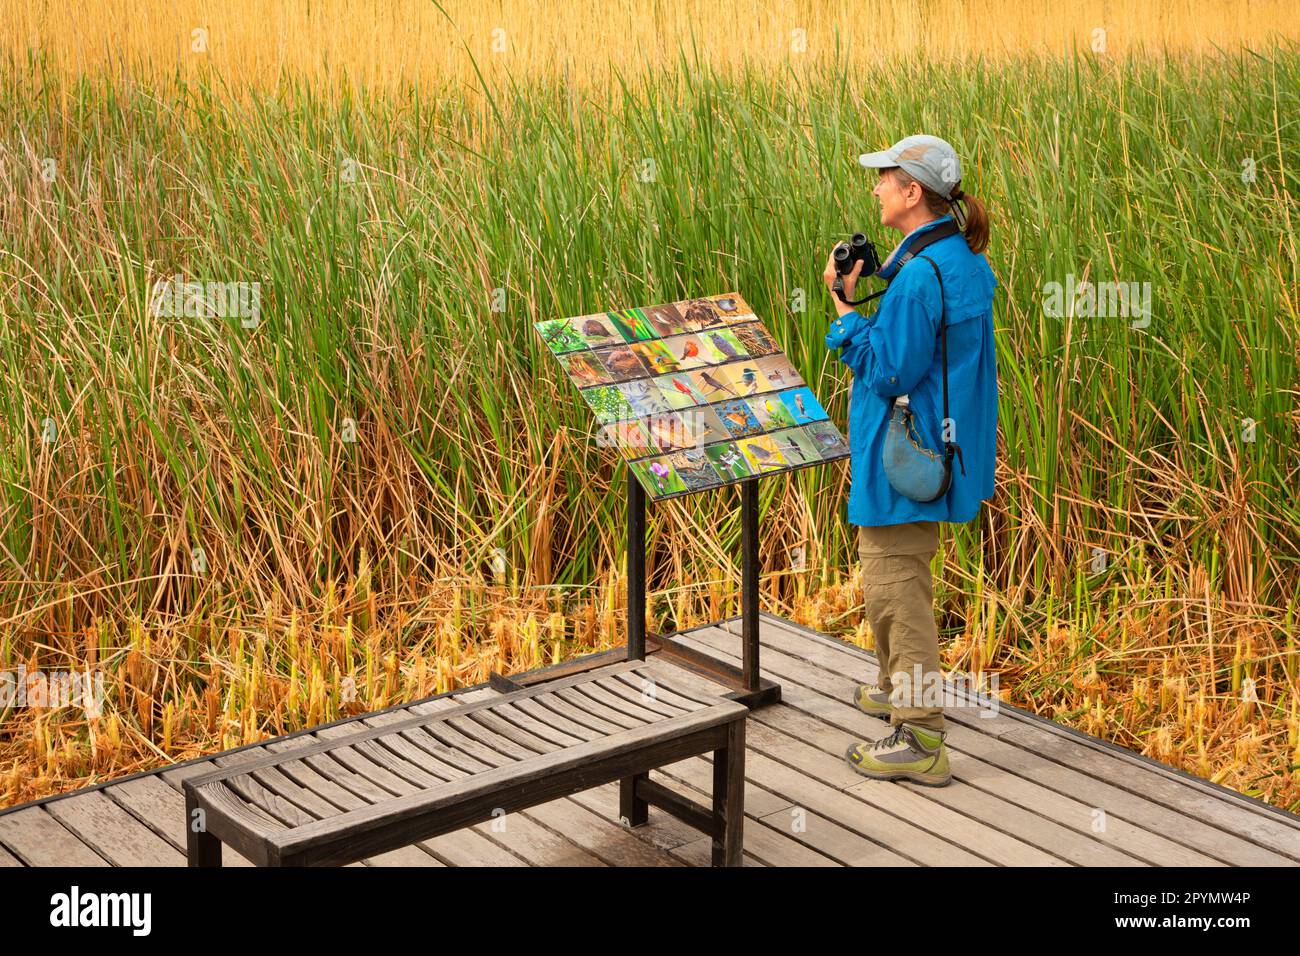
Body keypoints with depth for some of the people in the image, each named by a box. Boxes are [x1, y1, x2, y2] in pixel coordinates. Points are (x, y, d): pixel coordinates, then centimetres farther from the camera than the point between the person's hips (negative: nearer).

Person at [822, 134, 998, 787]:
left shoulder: (921, 274, -24)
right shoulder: (964, 260, 8)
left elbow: (887, 372, -22)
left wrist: (848, 308, -14)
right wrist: (873, 288, 8)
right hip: (938, 446, 11)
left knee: (893, 583, -5)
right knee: (900, 573, 25)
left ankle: (920, 739, 0)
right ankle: (899, 688, 42)